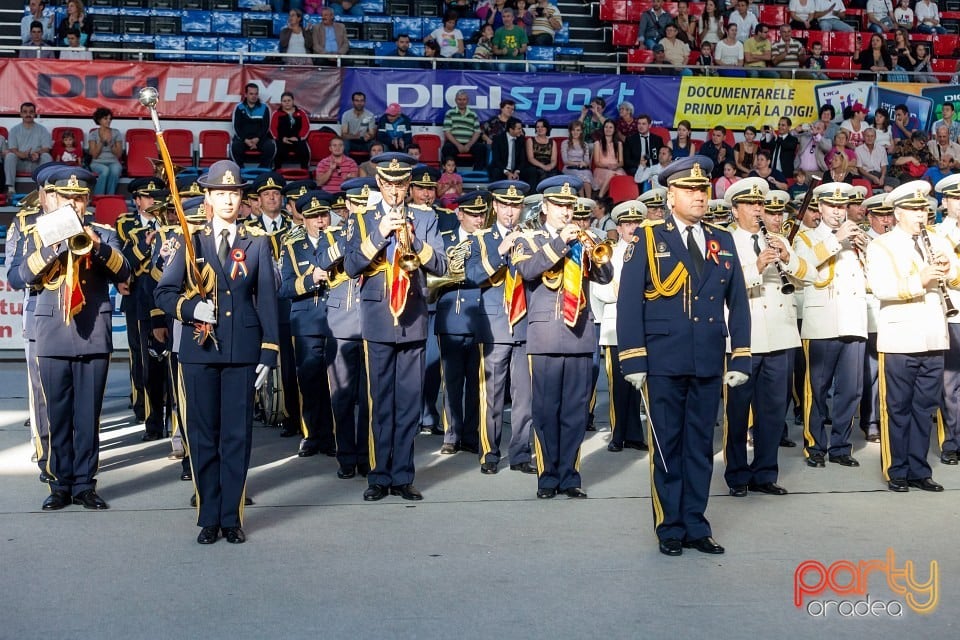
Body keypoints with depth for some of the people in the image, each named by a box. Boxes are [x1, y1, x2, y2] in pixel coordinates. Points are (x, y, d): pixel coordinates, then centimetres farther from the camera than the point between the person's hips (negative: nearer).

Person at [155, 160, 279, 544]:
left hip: (243, 350, 0)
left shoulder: (257, 243, 6)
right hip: (199, 350, 0)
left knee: (237, 434, 2)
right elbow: (163, 293, 5)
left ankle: (231, 517, 12)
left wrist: (269, 353, -2)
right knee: (203, 434, 5)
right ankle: (209, 518, 14)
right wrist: (190, 308, -14)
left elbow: (267, 300, 4)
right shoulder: (190, 242, 6)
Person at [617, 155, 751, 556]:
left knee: (701, 445, 10)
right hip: (664, 362, -3)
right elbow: (629, 303, -4)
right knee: (667, 445, 4)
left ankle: (696, 526, 20)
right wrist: (633, 361, -11)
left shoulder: (722, 242, 12)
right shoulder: (648, 239, 1)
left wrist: (740, 359, 3)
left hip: (709, 363, 3)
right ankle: (670, 529, 15)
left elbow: (737, 303, 11)